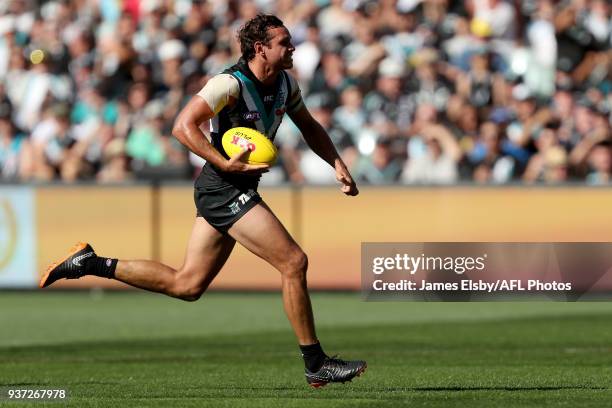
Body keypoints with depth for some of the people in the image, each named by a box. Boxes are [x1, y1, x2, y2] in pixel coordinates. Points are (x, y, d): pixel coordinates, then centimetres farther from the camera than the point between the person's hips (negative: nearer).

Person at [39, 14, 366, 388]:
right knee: (294, 262, -12)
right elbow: (183, 126, -24)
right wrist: (226, 164, -31)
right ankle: (316, 364, -5)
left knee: (187, 284, 11)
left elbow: (310, 126, 23)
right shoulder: (231, 84, -19)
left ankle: (90, 263, 18)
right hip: (225, 188, -9)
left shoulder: (285, 84, 8)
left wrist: (337, 163, 10)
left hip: (240, 189, 9)